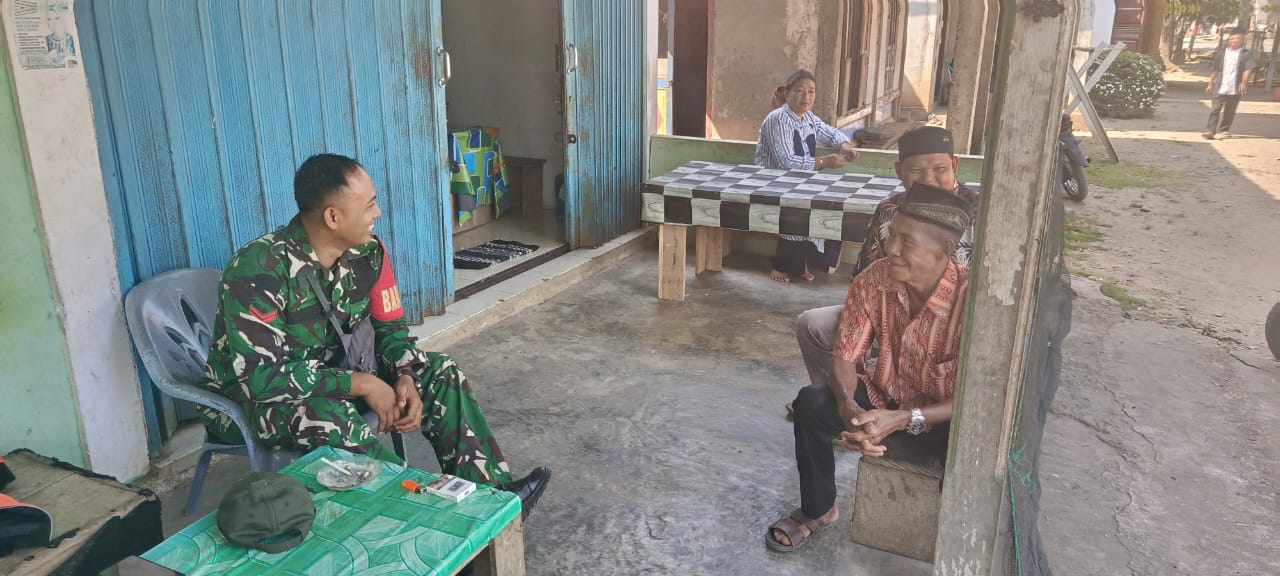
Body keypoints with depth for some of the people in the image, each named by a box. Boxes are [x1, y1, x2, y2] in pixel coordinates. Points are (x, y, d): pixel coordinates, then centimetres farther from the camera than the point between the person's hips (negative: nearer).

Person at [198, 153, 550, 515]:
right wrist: (362, 384, -31)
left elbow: (390, 328, -1)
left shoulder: (367, 252, -11)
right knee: (330, 418, -39)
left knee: (440, 374, -8)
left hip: (334, 373, 7)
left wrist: (405, 379, -22)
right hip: (254, 395, -6)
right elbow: (262, 376, -33)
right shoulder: (260, 268, -30)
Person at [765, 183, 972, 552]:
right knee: (812, 403, -22)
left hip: (944, 413, -3)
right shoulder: (872, 281, -19)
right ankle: (818, 510, 3)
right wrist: (849, 408, -35)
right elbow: (844, 358, -13)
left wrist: (904, 419, -39)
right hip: (884, 395, 3)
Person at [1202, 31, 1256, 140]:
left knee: (1229, 111, 10)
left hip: (1235, 88, -1)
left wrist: (1244, 82, -23)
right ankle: (1210, 130, -11)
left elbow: (1248, 69, -8)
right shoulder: (1222, 52, 8)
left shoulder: (1247, 53, 0)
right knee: (1215, 109, -6)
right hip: (1220, 87, 1)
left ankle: (1224, 130, 22)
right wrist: (1210, 84, 12)